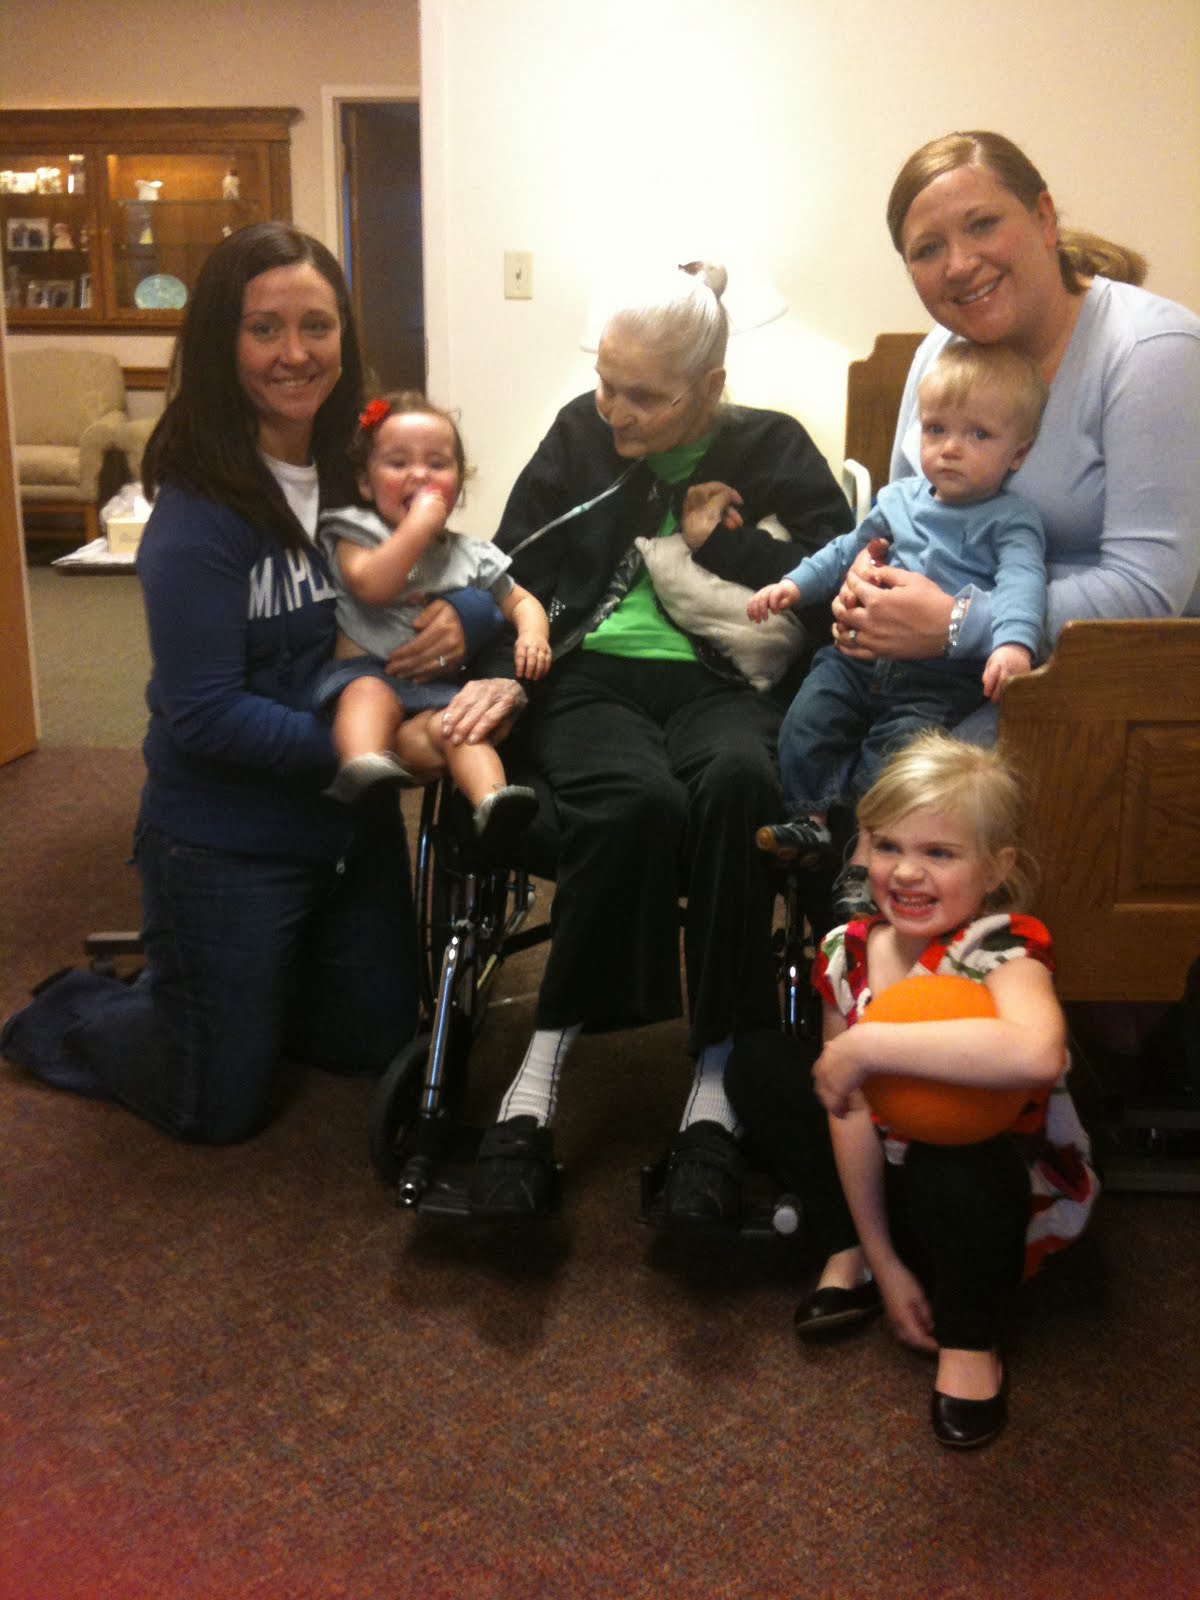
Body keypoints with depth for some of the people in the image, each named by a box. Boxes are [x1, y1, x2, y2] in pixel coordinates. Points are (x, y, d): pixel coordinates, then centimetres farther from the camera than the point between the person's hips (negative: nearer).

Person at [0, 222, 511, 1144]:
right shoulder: (199, 512, -21)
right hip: (226, 841, -6)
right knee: (224, 1109, 10)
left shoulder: (363, 469, -2)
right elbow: (204, 715, -24)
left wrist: (462, 614, -21)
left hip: (351, 821, 6)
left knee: (378, 1044, 22)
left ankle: (214, 985, 43)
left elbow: (488, 584, 2)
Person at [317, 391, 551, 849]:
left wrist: (532, 634, -1)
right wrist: (419, 525, -11)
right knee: (370, 694, -37)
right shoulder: (357, 533, 7)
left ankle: (491, 797, -50)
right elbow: (371, 585, -13)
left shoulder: (469, 556, 18)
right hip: (365, 669, -3)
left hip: (435, 685, 3)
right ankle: (363, 765, -62)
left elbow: (520, 601, 23)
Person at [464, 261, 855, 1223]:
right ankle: (542, 1072, -26)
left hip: (720, 684, 0)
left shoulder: (771, 448, 11)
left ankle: (714, 1083, -31)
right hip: (589, 676, 0)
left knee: (737, 782, -38)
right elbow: (511, 570, 13)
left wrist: (719, 540, -2)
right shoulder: (581, 432, 15)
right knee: (635, 799, -37)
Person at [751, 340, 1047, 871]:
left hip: (941, 681, -6)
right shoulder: (899, 498, 14)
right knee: (805, 723, -9)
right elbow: (848, 551, 28)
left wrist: (1013, 642, -41)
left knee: (890, 755, -23)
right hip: (862, 653, 6)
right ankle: (810, 819, 4)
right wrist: (796, 583, 17)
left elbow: (1021, 582, -22)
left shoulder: (1010, 521, -4)